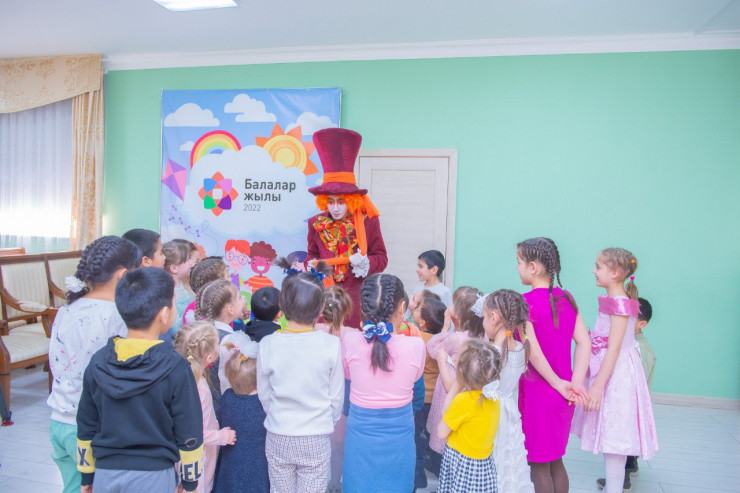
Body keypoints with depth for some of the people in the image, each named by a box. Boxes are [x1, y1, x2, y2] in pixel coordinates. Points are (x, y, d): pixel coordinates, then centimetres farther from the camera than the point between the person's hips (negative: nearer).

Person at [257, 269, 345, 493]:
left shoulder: (268, 345, -12)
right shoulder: (331, 344, -15)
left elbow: (264, 395, 1)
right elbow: (336, 395, -4)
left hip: (277, 438, 1)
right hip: (316, 440, -1)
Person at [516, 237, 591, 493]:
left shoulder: (525, 302, -17)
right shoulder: (566, 298, 3)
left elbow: (532, 350, -26)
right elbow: (584, 342, -1)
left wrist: (558, 383, -16)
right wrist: (576, 381, -6)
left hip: (537, 392, -7)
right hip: (562, 396, 7)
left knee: (539, 465, 9)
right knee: (556, 461, 21)